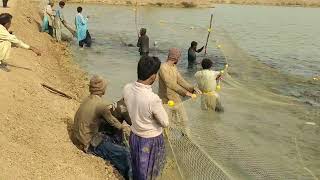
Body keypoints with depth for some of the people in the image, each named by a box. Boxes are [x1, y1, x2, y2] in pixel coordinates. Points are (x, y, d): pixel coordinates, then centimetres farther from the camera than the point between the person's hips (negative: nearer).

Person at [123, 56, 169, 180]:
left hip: (134, 136, 6)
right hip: (151, 140, -6)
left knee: (137, 169, 28)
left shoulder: (127, 89, -15)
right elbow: (165, 123, -19)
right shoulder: (153, 99, -34)